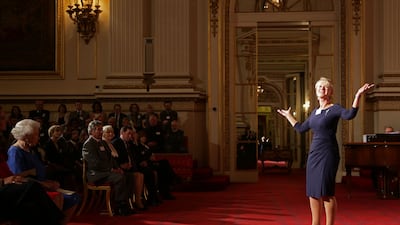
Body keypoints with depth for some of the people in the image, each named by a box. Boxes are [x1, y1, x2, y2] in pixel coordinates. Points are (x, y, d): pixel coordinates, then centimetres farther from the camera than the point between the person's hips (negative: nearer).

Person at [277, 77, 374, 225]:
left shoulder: (334, 109, -5)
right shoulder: (315, 112, 16)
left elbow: (349, 114, -26)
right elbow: (301, 128, 26)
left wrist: (358, 95, -37)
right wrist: (288, 116, 36)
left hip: (328, 154, -7)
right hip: (314, 154, 7)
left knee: (326, 192, -8)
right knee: (312, 191, 7)